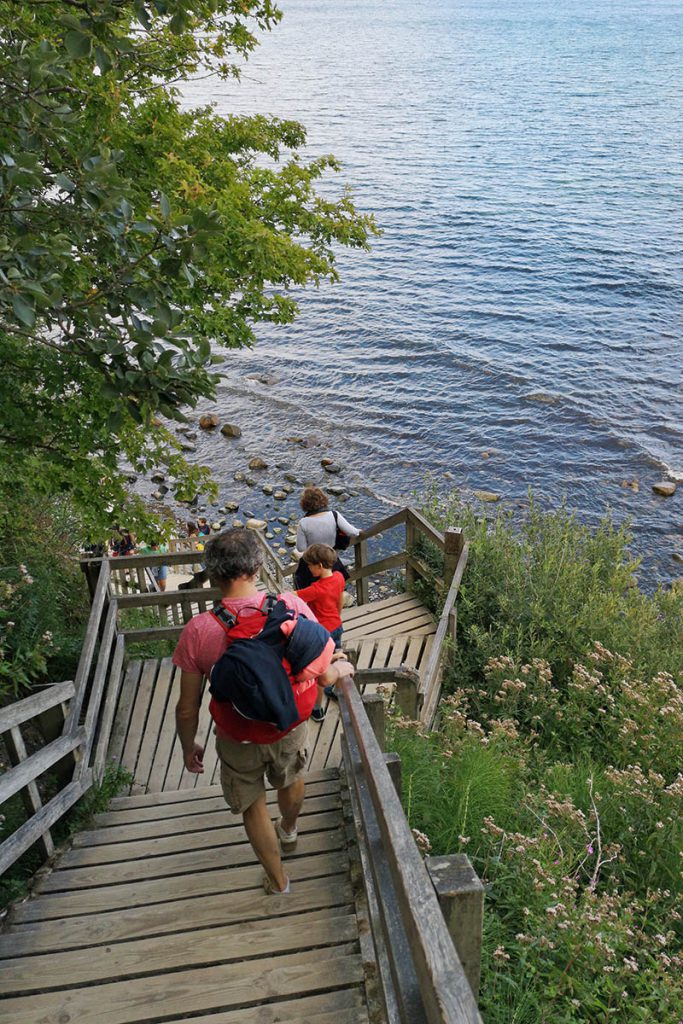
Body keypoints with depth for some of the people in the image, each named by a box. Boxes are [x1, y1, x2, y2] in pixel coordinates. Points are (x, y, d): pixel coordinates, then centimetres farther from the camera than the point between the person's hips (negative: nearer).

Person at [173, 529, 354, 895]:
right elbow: (325, 674, -14)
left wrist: (188, 748, 4)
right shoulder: (292, 607, -23)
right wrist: (342, 667, 9)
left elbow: (187, 708, -15)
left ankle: (278, 881, 44)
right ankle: (288, 832, 64)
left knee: (253, 806, 25)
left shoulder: (198, 631, -25)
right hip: (291, 727, 2)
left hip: (239, 740, -2)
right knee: (290, 779, 34)